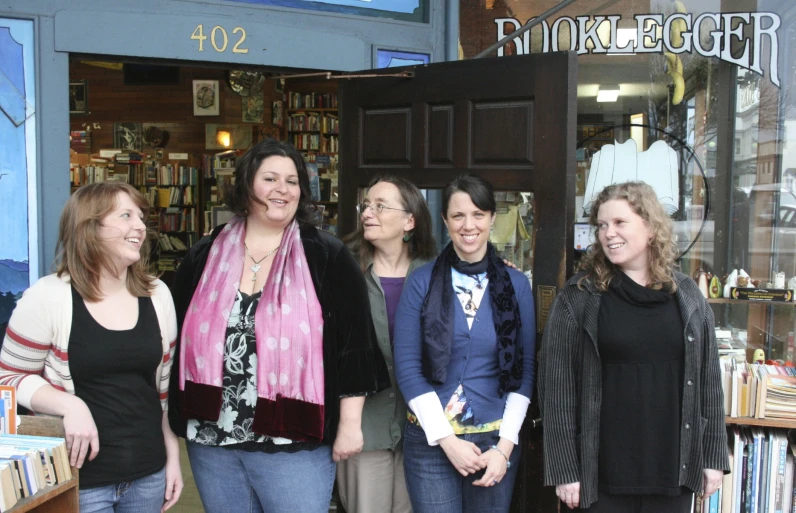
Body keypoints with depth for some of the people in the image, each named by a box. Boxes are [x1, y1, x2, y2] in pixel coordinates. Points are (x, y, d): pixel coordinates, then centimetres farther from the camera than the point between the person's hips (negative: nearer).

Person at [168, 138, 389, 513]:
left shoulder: (327, 257, -3)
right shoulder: (205, 256, 5)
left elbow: (354, 343, -5)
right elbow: (177, 338, 11)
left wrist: (349, 424, -7)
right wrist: (177, 419, 11)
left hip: (294, 443, -3)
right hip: (211, 441, 4)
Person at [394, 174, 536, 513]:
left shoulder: (516, 284, 1)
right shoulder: (421, 282, -3)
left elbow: (524, 369, 1)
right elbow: (407, 367, -6)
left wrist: (505, 446, -6)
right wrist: (447, 440, -11)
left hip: (496, 439, 2)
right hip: (430, 440, -1)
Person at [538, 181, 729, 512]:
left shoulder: (687, 296, 5)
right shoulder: (578, 297, -5)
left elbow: (708, 382, 9)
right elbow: (557, 387, -7)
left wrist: (714, 455, 6)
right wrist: (564, 469, -9)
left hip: (674, 470, 3)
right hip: (603, 473, -3)